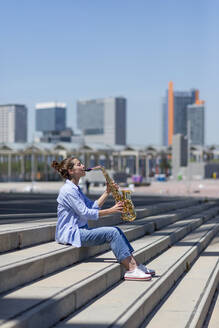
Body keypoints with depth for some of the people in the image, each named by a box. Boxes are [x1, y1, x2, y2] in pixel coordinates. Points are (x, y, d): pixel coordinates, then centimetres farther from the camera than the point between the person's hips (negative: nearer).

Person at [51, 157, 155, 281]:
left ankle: (135, 264, -7)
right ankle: (131, 270, -23)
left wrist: (107, 192, 3)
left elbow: (93, 206, 13)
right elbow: (85, 213, -18)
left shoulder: (76, 189, 18)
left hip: (80, 230, 10)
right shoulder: (68, 190, -15)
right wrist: (111, 210, -16)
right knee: (112, 232, -20)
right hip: (70, 234, -10)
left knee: (116, 230, -1)